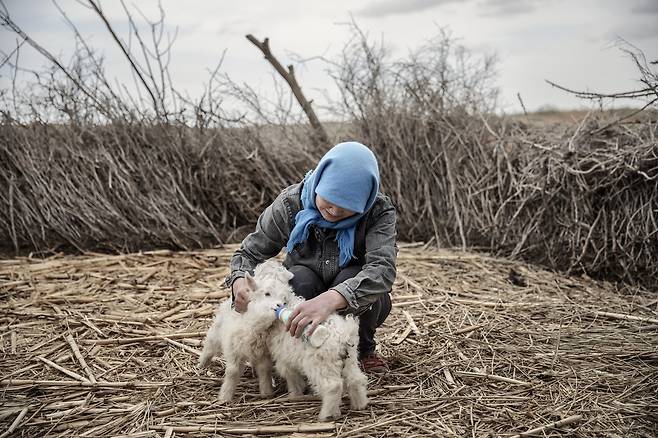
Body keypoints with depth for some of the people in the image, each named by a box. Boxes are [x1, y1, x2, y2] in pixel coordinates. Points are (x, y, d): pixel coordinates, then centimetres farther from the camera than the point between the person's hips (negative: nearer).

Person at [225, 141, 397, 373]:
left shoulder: (379, 212, -25)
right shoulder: (290, 203, -20)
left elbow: (383, 268, -42)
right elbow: (249, 252, -12)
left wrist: (331, 298, -60)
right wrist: (240, 280, -38)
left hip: (357, 307, 0)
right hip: (302, 298, 1)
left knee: (352, 278, -34)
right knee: (299, 278, -33)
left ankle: (364, 349, -5)